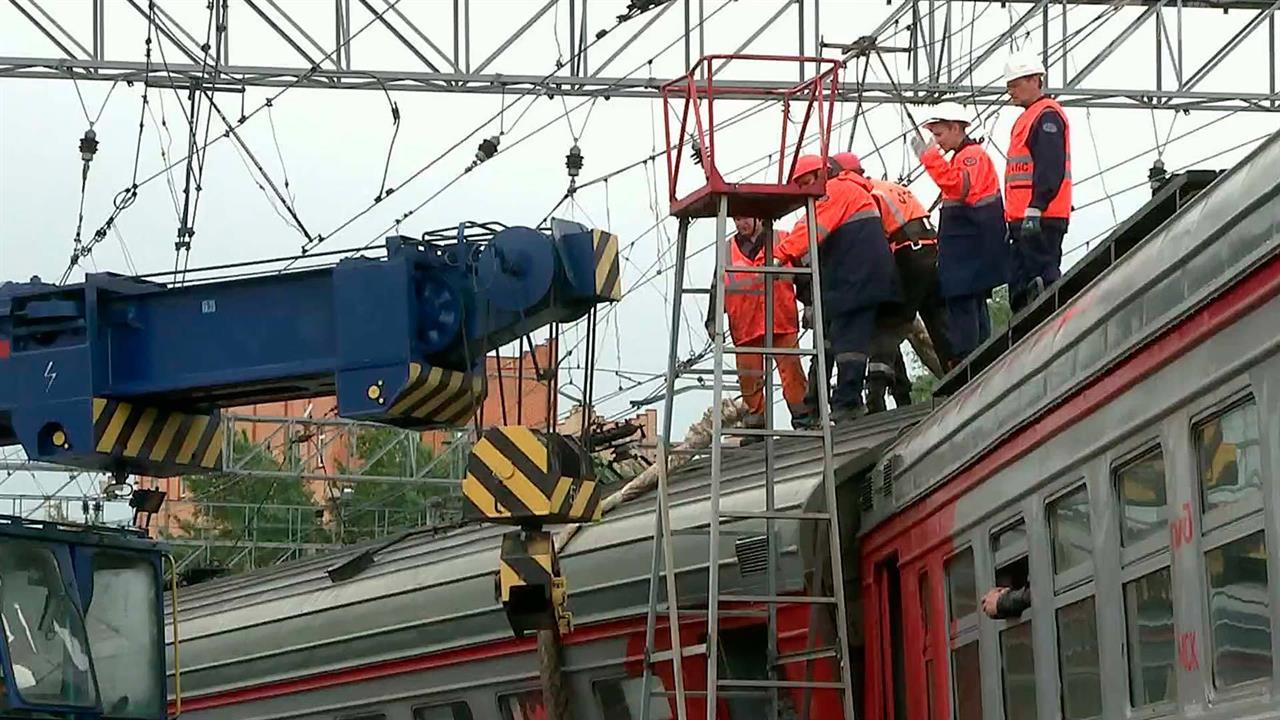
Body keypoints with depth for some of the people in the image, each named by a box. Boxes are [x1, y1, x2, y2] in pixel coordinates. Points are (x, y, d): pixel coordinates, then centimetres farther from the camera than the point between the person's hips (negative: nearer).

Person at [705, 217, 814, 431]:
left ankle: (802, 419, -6)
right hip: (746, 325, 2)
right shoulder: (728, 250, 15)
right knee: (749, 377, 0)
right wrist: (712, 320, 9)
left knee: (791, 369, -9)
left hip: (781, 322, -2)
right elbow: (718, 289, 17)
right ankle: (755, 423, 8)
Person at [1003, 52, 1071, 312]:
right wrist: (1014, 217, 23)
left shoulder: (1047, 115, -8)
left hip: (1041, 220, -11)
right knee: (1019, 291, 11)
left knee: (1043, 281, -13)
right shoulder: (1029, 117, 24)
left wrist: (1035, 210, -26)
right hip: (1025, 221, 11)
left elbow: (1050, 169, -20)